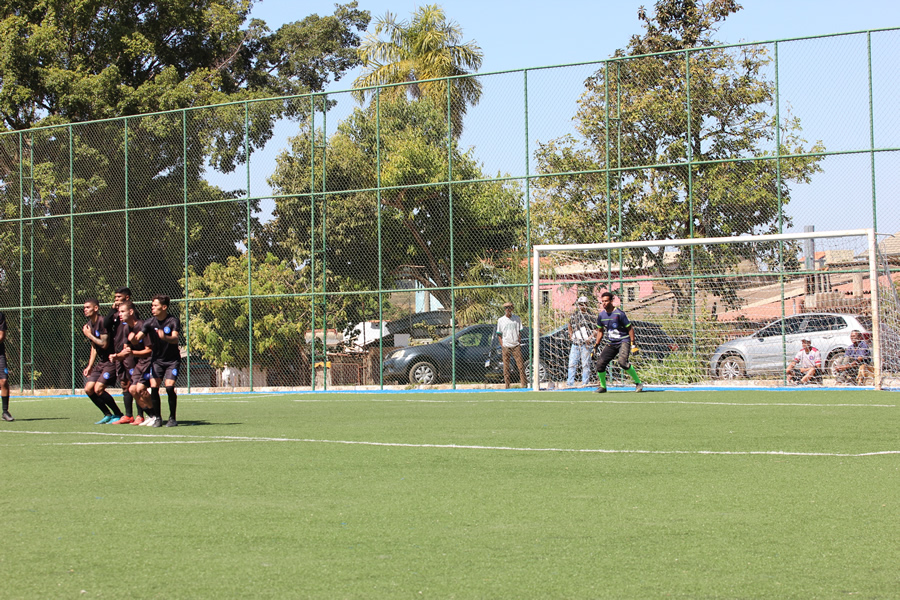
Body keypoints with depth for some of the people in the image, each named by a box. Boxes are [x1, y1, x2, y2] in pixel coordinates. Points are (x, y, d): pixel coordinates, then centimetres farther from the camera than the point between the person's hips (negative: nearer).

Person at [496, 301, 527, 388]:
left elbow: (520, 332, 12)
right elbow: (499, 334, 8)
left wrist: (519, 343, 1)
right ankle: (507, 384, 2)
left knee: (521, 365, -6)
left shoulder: (517, 319, 9)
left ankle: (524, 383, -4)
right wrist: (502, 346, -2)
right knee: (506, 366, -2)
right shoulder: (500, 320, 7)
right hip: (506, 346, 0)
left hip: (516, 345, 0)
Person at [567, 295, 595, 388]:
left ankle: (585, 383, 3)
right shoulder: (574, 315, 11)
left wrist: (590, 337, -12)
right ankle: (570, 383, 5)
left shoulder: (590, 316, -3)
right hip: (575, 344, 4)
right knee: (572, 364, 2)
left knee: (586, 364, -2)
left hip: (585, 344, -4)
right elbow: (570, 324, 30)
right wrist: (571, 334, 17)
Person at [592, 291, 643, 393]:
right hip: (611, 343, 6)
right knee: (600, 362, -6)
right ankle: (602, 386, 15)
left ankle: (638, 382, -14)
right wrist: (595, 346, 14)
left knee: (622, 361, -29)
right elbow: (600, 331, 18)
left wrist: (632, 343, -15)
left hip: (623, 341, -6)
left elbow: (630, 328, -9)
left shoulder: (619, 313, -14)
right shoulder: (601, 315, 4)